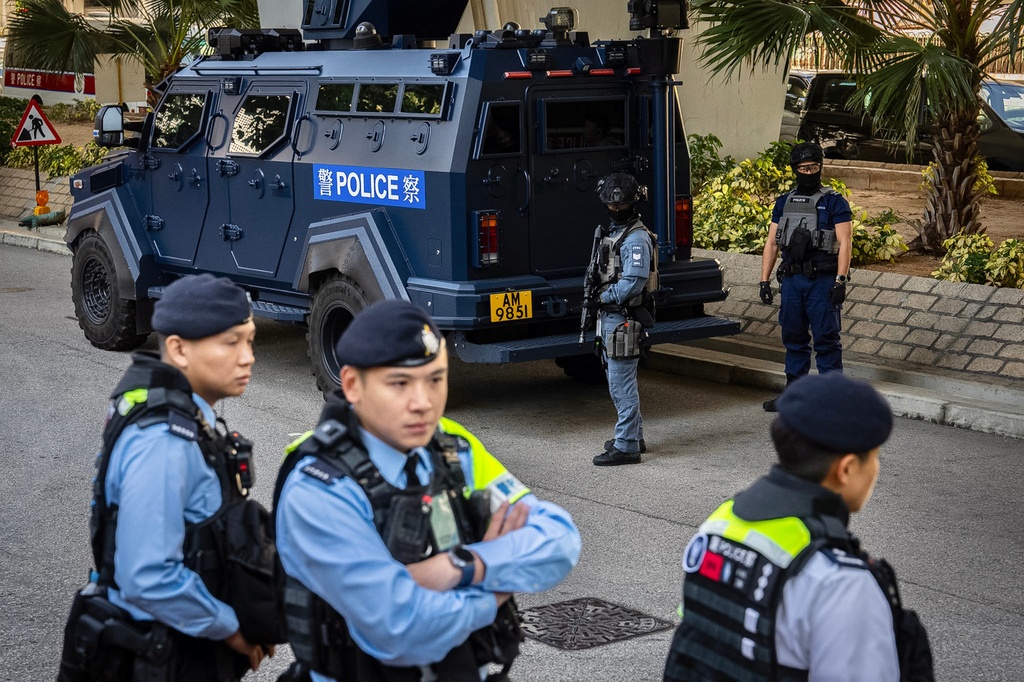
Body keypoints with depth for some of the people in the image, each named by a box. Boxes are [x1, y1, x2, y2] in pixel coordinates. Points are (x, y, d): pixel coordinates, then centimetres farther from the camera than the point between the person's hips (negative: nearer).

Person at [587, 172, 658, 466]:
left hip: (624, 319, -11)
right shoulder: (611, 232, 15)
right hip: (610, 316, 11)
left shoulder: (636, 238, -16)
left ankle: (626, 447, -3)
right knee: (619, 381, 19)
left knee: (622, 383, -7)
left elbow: (634, 282, -24)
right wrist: (602, 302, 8)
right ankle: (634, 436, 30)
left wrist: (606, 298, -13)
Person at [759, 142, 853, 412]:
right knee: (793, 338, 12)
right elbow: (771, 243, 14)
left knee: (826, 339, -4)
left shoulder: (834, 202, -2)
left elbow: (845, 243, -9)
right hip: (791, 279, 5)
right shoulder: (784, 203, 13)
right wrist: (764, 280, 8)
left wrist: (840, 281, -17)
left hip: (822, 280, -5)